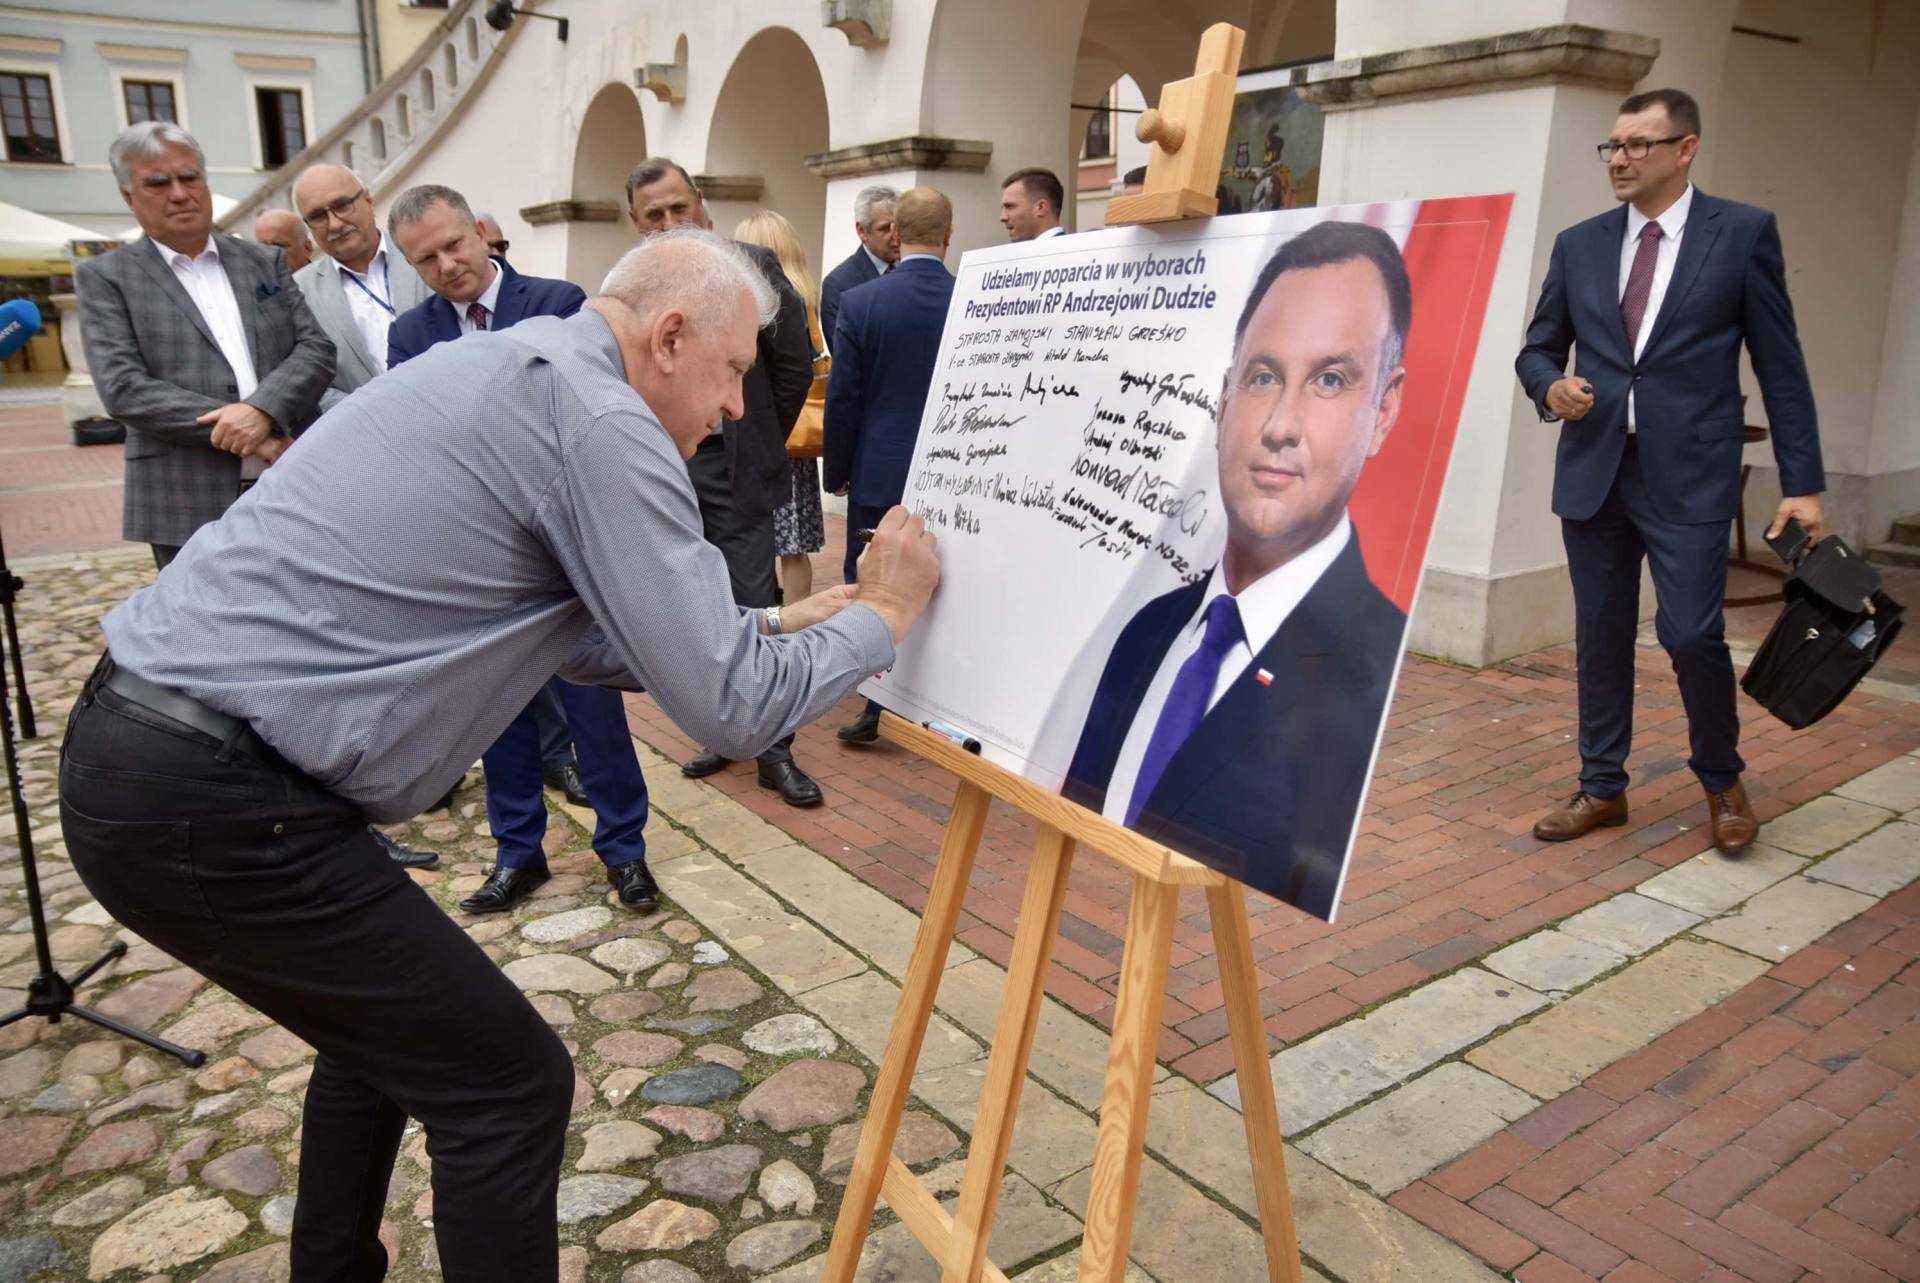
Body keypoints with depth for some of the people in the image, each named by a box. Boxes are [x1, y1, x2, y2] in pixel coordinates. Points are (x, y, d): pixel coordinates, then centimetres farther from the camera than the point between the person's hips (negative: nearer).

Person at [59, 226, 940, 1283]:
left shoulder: (508, 372, 14)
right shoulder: (598, 419, -16)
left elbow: (572, 633, 20)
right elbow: (731, 708, -15)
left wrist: (772, 626, 19)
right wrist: (884, 614, 0)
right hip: (210, 803, -10)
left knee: (388, 1027, 27)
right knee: (506, 1082, 2)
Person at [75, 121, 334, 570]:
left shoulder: (266, 261, 13)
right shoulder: (105, 277, 4)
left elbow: (317, 348, 3)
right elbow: (123, 387, -7)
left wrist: (263, 410, -16)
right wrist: (237, 432, -16)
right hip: (190, 505, -3)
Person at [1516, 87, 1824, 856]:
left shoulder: (1744, 233, 1)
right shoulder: (1578, 244, 9)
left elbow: (1780, 364, 1)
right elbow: (1536, 348, 15)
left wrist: (1802, 483, -2)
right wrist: (1550, 385, -10)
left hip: (1688, 474, -3)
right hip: (1593, 470, 3)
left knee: (1691, 634, -8)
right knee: (1600, 639, 8)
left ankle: (1722, 782, 19)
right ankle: (1602, 788, 23)